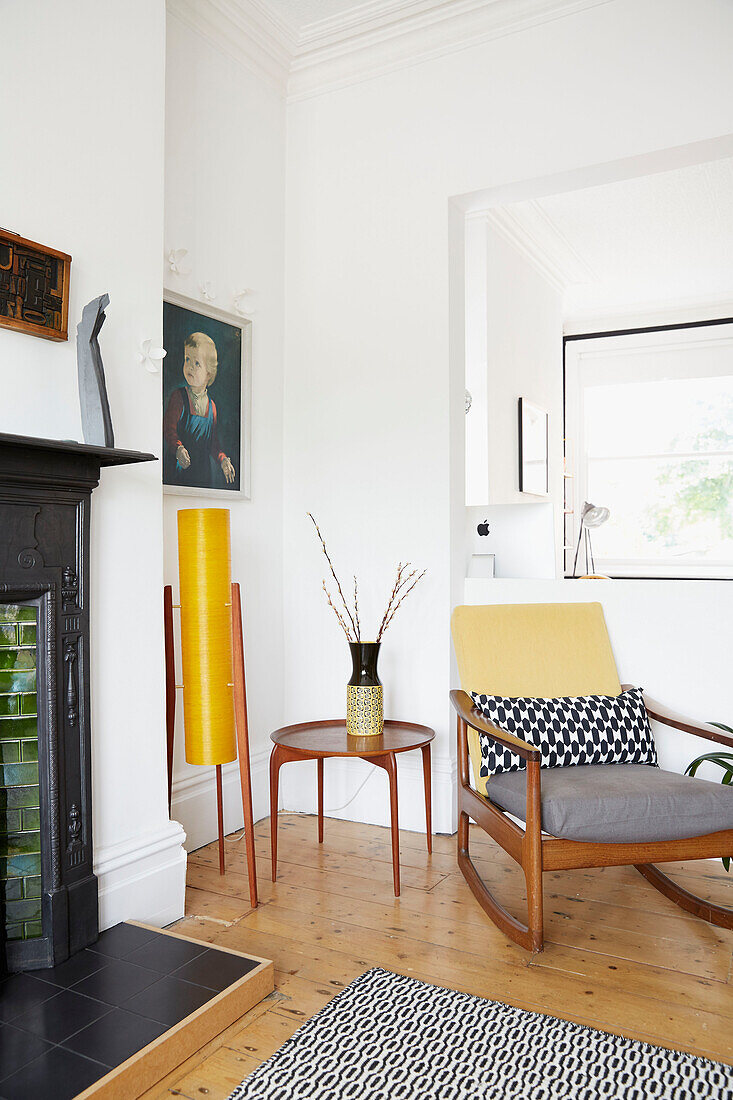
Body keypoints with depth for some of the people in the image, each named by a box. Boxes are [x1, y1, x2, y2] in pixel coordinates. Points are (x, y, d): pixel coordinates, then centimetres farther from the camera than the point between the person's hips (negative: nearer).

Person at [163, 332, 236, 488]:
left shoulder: (211, 405, 8)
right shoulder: (178, 396, -3)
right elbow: (169, 430, -11)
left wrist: (223, 460, -4)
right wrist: (179, 449, -30)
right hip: (180, 469, -3)